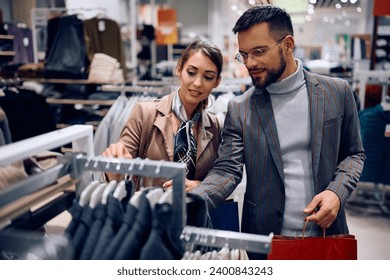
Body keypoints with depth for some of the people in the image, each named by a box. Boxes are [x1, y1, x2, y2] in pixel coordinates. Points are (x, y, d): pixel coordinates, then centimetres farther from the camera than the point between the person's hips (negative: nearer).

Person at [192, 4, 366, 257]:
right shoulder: (239, 109, -5)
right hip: (263, 237, 0)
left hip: (326, 232, 1)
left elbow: (353, 153, 6)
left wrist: (337, 191, -11)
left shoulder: (337, 92, -2)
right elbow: (227, 170, -10)